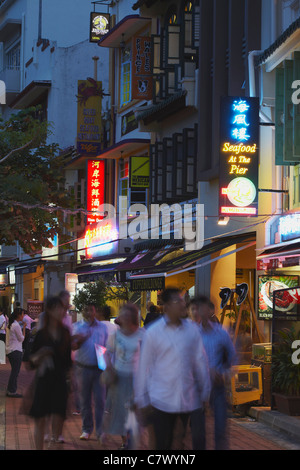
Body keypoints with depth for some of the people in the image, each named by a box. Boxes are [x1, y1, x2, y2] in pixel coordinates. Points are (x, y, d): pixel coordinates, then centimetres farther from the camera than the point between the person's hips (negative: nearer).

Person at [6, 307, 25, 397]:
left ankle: (10, 391, 19)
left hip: (10, 350, 10)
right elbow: (21, 338, -12)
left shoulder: (12, 324, 13)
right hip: (15, 350, -10)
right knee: (15, 372, -3)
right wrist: (24, 328, -8)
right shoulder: (16, 325, -17)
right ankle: (12, 391, 1)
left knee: (14, 371, 16)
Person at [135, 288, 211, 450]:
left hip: (190, 399, 3)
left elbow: (201, 362, 9)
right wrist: (142, 400, 2)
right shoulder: (153, 332, -3)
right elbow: (144, 367, 1)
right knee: (163, 445, 2)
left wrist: (205, 394, 10)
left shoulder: (192, 329, 4)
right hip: (162, 401, -3)